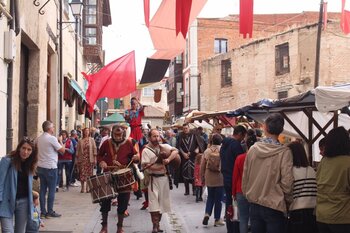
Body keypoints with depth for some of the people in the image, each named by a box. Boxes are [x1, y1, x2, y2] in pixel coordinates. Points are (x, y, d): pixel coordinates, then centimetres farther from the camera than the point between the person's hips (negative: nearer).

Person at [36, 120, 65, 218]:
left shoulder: (39, 138, 8)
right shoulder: (52, 138, -14)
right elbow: (62, 150, -9)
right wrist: (60, 141, 5)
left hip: (40, 167, 7)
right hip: (50, 167, -7)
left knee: (43, 189, 10)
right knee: (51, 190, 0)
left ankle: (43, 211, 13)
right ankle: (50, 212, 3)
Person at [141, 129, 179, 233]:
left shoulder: (164, 147, 7)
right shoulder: (146, 150, -6)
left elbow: (175, 151, -4)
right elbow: (145, 166, -15)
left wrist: (168, 159, -20)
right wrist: (159, 167, -21)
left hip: (164, 178, 5)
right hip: (153, 179, -5)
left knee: (162, 203, 11)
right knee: (154, 203, -10)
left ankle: (157, 224, 23)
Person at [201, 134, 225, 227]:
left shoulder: (207, 151, 0)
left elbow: (202, 166, 5)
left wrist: (203, 176, 17)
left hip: (209, 178, 3)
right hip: (220, 178, -3)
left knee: (210, 197, 19)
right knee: (218, 198, 8)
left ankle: (207, 214, 0)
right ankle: (217, 219, 15)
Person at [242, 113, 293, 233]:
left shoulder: (253, 149, -2)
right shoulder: (284, 152, -14)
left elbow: (245, 177, 6)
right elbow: (287, 182, -14)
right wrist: (287, 200, 3)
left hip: (254, 205, 4)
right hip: (274, 207, -4)